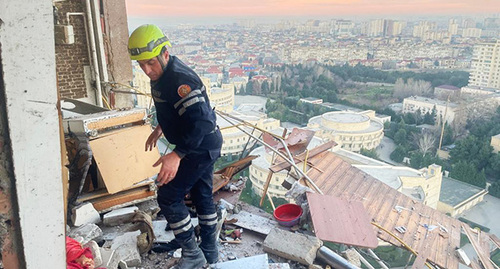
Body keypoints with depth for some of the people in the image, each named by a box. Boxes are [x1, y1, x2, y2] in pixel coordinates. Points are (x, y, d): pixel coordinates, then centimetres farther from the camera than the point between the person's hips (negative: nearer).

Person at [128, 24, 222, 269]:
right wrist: (159, 129, 28)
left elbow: (201, 120, -36)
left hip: (201, 147, -10)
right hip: (204, 146, 10)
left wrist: (177, 155, -42)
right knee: (202, 195, 19)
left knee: (168, 197, -5)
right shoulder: (161, 74, 5)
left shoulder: (179, 79, -28)